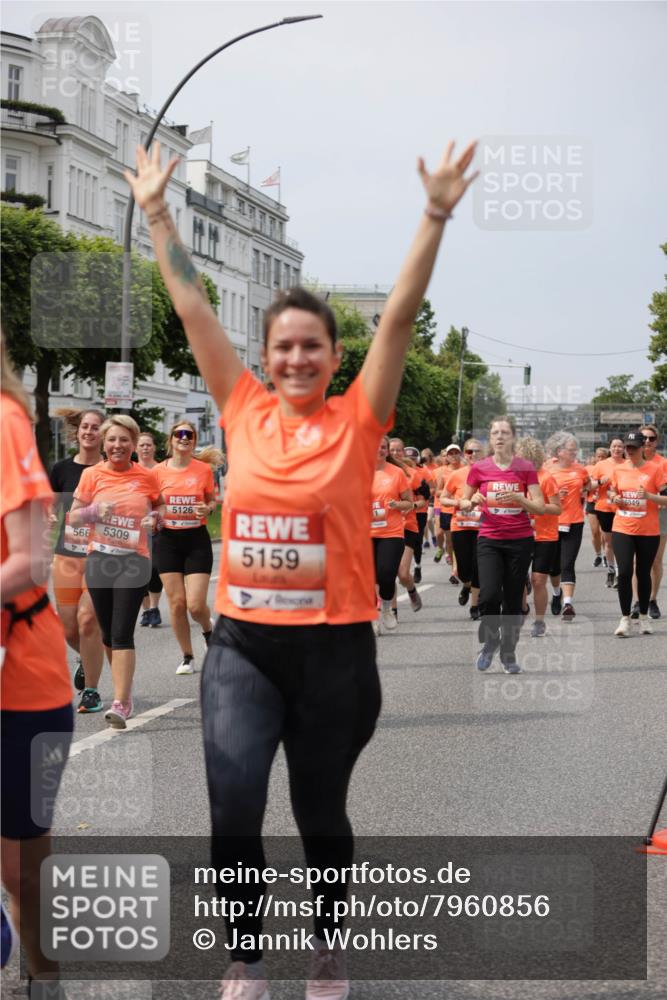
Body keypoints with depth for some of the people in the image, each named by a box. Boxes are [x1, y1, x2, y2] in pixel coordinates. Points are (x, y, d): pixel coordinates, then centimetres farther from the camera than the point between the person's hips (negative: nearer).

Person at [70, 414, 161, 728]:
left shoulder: (146, 476, 0)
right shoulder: (93, 475, 1)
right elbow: (73, 516, 5)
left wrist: (155, 519, -8)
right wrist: (96, 511, -16)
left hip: (134, 559, -2)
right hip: (99, 559, 2)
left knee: (122, 634, -11)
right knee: (108, 633, 11)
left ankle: (121, 704, -13)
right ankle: (124, 691, 28)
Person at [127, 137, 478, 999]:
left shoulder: (357, 419, -3)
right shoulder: (244, 412, 3)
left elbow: (400, 315, -9)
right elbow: (192, 309, 5)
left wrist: (436, 216, -15)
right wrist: (157, 214, 6)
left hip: (333, 645, -1)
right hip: (241, 643, 1)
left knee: (320, 813, 14)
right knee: (232, 809, -13)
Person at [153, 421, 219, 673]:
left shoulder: (204, 469, -1)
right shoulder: (159, 470, 0)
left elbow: (212, 501, 11)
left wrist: (208, 509, -11)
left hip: (197, 539, -1)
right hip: (168, 540, 1)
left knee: (196, 605, -8)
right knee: (176, 602, 1)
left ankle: (208, 629, 28)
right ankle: (187, 657, 16)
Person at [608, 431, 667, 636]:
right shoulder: (619, 470, 5)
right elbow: (612, 492, 19)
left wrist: (648, 495, -22)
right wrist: (615, 498, -3)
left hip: (648, 532, -2)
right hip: (622, 529, 2)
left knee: (643, 573, 9)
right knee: (624, 572, -8)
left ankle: (644, 616, 25)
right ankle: (625, 618, 1)